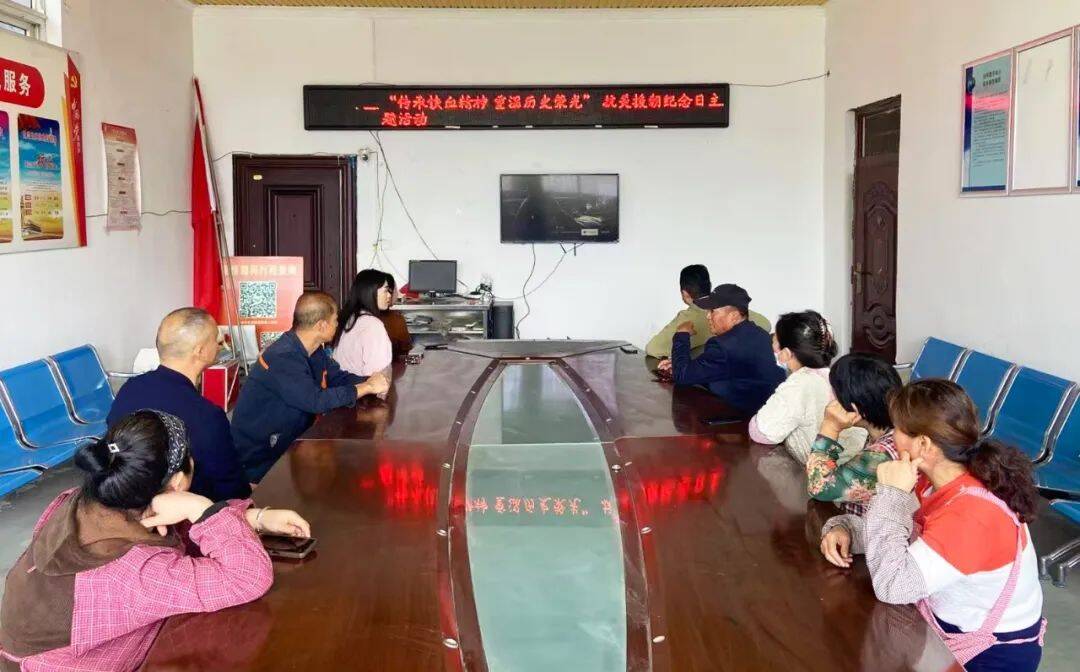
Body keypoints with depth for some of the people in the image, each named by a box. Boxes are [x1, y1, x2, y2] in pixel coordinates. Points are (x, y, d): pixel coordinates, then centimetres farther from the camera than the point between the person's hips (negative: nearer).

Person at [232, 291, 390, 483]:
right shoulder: (282, 358, -25)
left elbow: (338, 377, 11)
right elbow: (317, 400, -30)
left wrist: (368, 381, -9)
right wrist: (366, 388, -22)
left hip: (289, 442, 8)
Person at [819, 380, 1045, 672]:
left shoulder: (970, 515, -34)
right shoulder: (940, 479, -6)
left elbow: (891, 586, -35)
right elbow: (890, 529, 6)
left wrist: (892, 493, -30)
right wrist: (844, 529, -16)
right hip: (949, 623, 7)